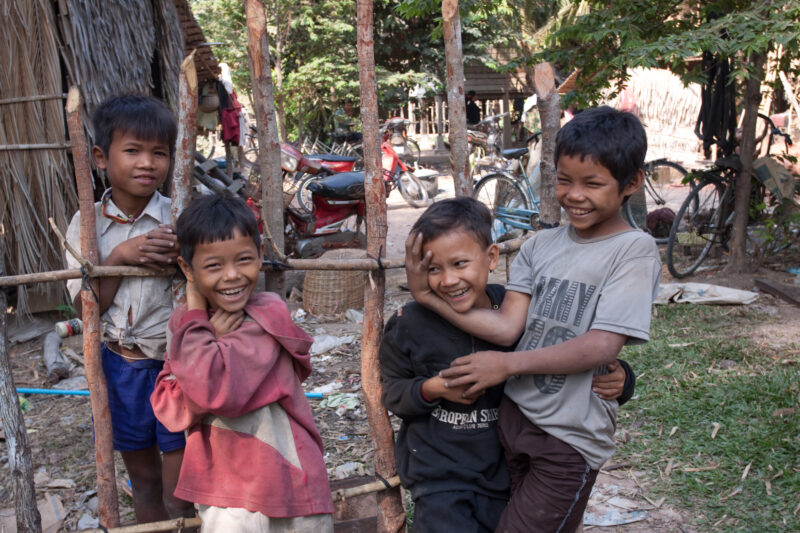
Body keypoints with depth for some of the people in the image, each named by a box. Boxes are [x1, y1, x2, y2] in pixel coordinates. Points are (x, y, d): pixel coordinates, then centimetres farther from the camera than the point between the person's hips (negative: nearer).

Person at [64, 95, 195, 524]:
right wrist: (120, 256, -22)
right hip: (119, 364, 3)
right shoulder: (87, 224, -3)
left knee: (179, 498, 3)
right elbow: (85, 305, -8)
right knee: (143, 477, 21)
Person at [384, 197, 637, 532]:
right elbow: (391, 391, 0)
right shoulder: (411, 325, -11)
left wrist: (617, 379, -19)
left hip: (505, 475, 2)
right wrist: (432, 389, -18)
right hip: (439, 480, -2)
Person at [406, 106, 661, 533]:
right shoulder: (540, 245, 2)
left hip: (571, 436, -5)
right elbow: (507, 325, -5)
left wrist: (509, 363, -22)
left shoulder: (633, 250, -11)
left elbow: (603, 346, -19)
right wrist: (427, 295, -14)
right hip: (515, 414, 5)